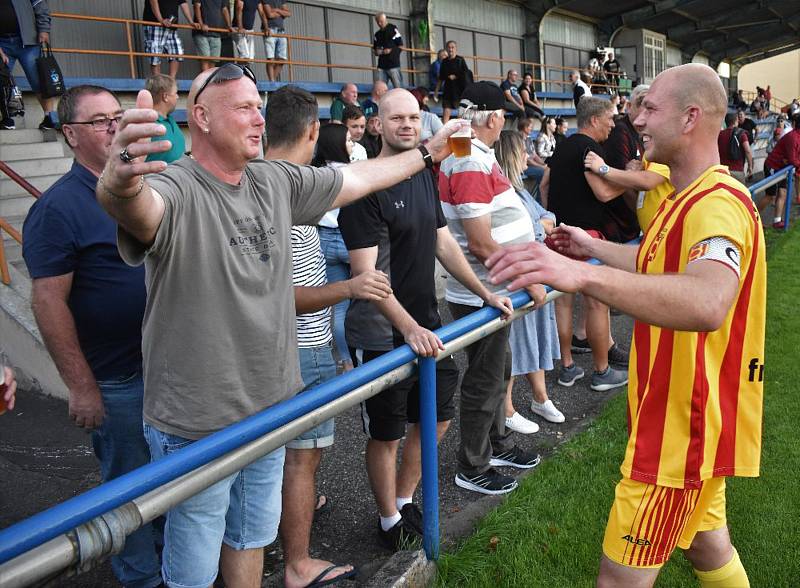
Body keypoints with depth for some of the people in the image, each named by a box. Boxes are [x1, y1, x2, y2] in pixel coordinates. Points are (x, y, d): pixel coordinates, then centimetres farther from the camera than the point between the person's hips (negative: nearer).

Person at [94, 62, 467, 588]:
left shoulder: (277, 181, 2)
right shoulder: (176, 189, -20)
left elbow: (358, 178, 14)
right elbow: (141, 207, -44)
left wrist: (429, 152, 20)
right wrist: (121, 184, -67)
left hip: (271, 408, 7)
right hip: (196, 426, -6)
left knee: (253, 537, 28)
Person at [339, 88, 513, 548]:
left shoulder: (425, 177, 8)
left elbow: (443, 242, 15)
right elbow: (366, 272, -22)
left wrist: (485, 292, 10)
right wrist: (409, 329, -29)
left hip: (426, 324, 8)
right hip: (382, 334, -8)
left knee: (437, 414, 18)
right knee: (386, 433, 9)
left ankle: (404, 501, 39)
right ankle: (390, 522, 31)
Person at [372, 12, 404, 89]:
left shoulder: (393, 30, 1)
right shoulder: (376, 35, 16)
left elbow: (400, 47, 0)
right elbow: (374, 50, 21)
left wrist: (390, 50, -12)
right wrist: (377, 52, -1)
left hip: (393, 64, -5)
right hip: (381, 66, 5)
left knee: (398, 88, -7)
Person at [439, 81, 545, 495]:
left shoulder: (468, 156, 9)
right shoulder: (473, 165, -23)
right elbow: (482, 245, -26)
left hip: (486, 292, 10)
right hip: (481, 295, -10)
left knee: (494, 373, 23)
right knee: (485, 381, 4)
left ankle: (498, 445, 41)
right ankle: (472, 469, 21)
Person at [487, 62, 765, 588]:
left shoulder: (718, 204, -26)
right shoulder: (692, 197, 10)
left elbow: (707, 303, -46)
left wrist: (584, 276, -57)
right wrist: (592, 247, 24)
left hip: (685, 423, -10)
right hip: (693, 414, 10)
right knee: (706, 543, 27)